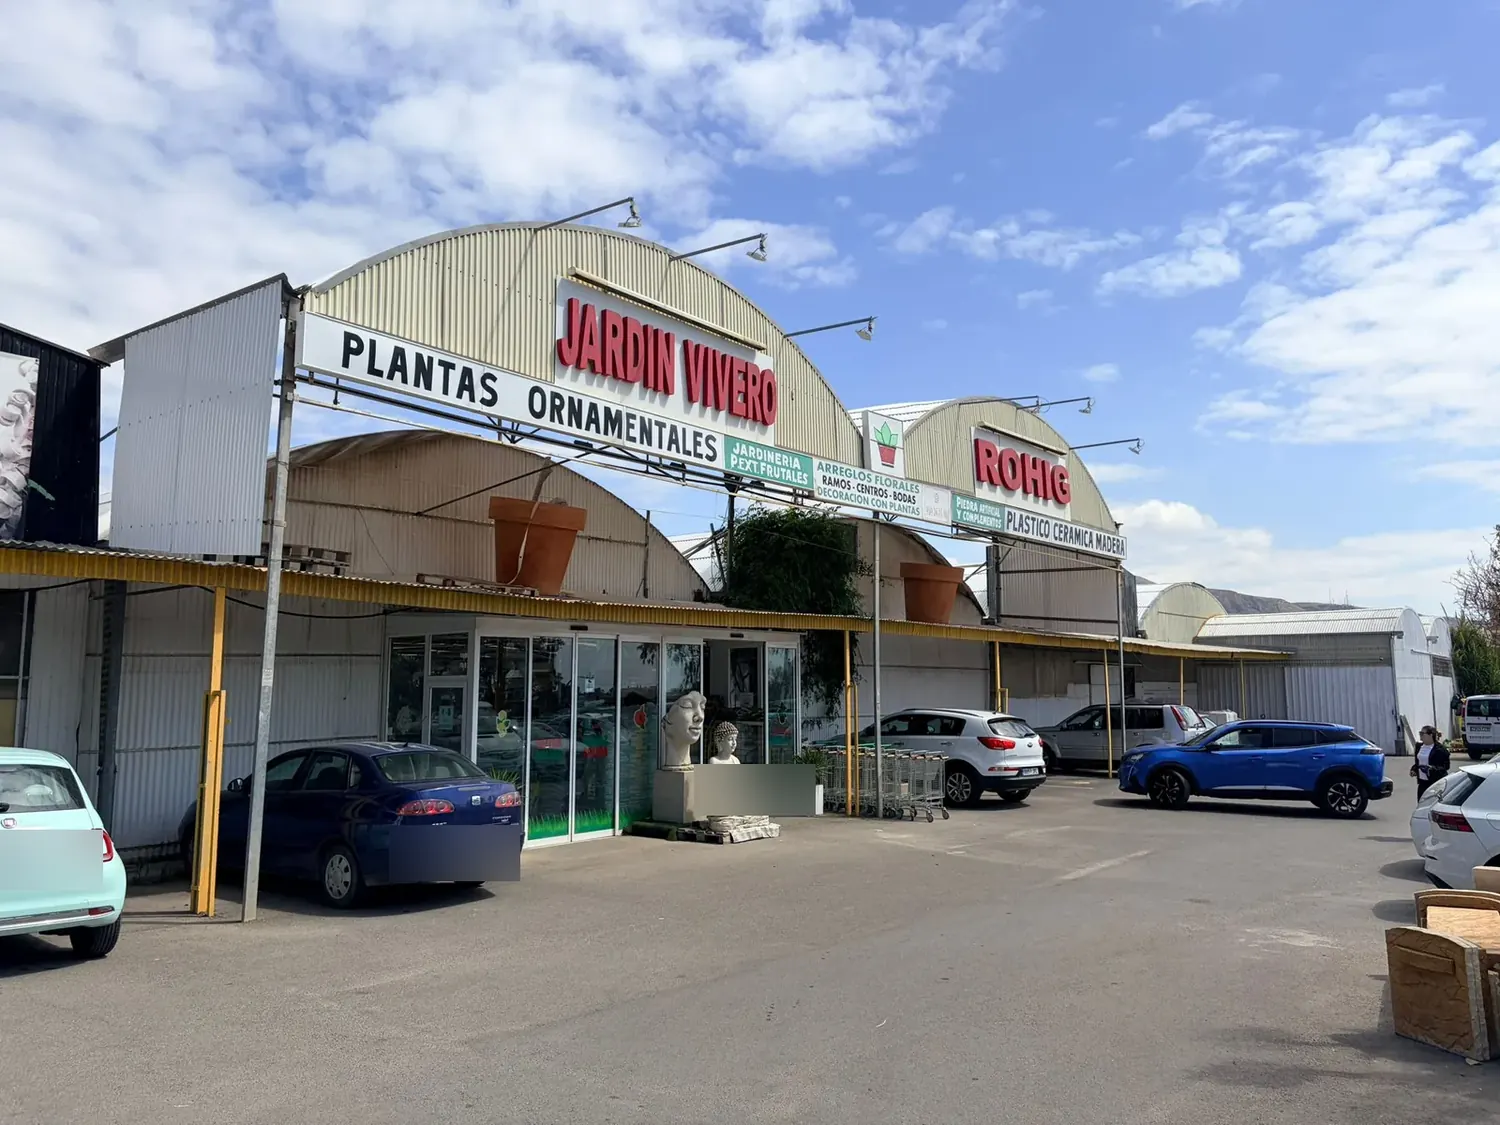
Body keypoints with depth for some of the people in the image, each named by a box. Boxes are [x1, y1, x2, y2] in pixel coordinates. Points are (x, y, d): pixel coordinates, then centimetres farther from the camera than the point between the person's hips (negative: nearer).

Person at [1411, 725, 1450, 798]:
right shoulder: (1419, 747, 10)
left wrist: (1434, 769, -24)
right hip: (1422, 782, 6)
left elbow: (1446, 766, -10)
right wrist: (1414, 769, 6)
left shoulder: (1440, 749, -10)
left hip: (1436, 782, -6)